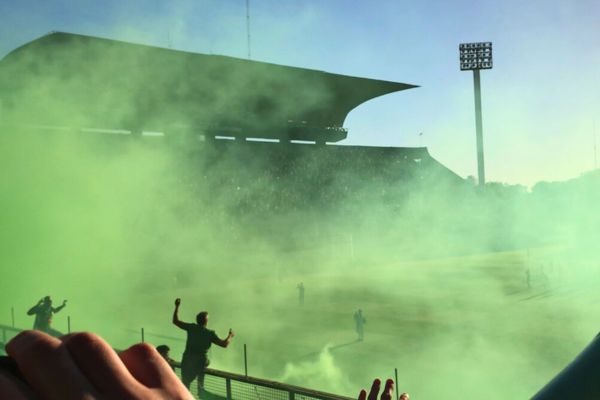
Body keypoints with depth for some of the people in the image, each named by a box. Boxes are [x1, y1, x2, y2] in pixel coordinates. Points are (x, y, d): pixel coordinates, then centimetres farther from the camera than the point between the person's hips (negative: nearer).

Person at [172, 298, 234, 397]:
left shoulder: (191, 328, 0)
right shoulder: (210, 333, -2)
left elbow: (175, 321, 9)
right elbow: (224, 344, -2)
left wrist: (177, 306, 15)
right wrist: (230, 336, 17)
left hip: (187, 360, 0)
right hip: (201, 362, 0)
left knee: (185, 385, 6)